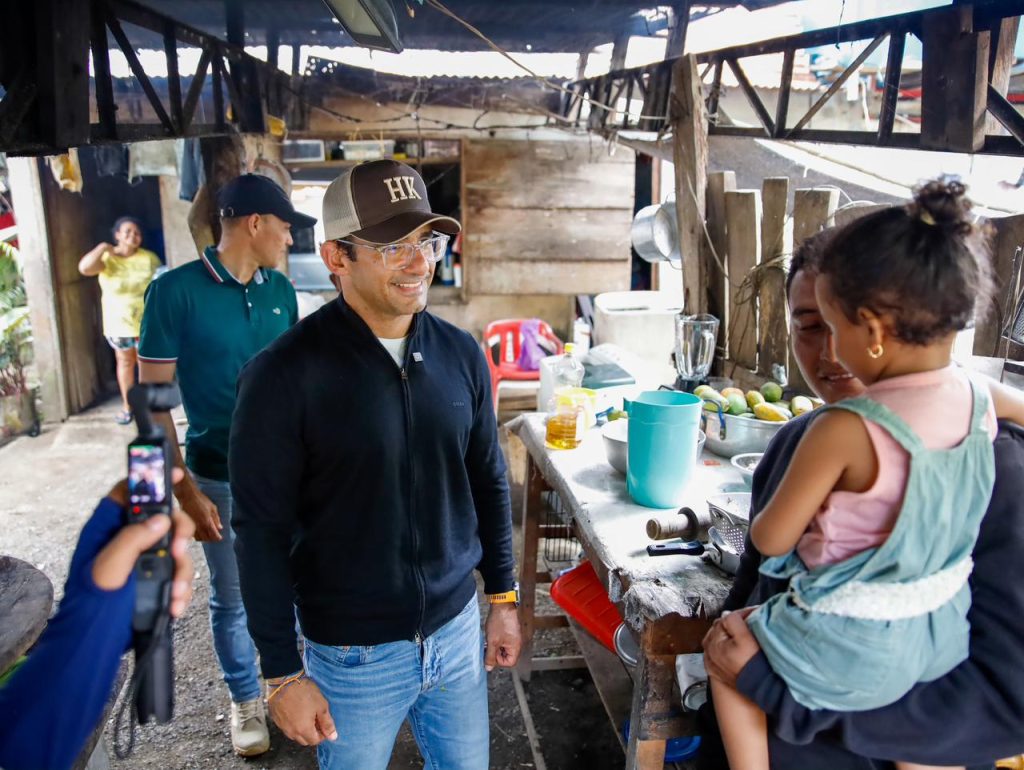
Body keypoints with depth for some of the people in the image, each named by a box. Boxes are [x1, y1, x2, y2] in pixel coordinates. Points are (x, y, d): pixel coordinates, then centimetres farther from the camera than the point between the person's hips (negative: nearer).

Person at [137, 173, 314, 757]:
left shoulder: (280, 289, 1)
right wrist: (185, 490, -15)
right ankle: (247, 698, 35)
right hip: (221, 476, -4)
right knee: (233, 598, 13)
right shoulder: (177, 291, -14)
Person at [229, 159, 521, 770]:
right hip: (352, 652, -4)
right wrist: (284, 674, -10)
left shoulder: (461, 354, -4)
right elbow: (263, 532, -13)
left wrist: (504, 597, 10)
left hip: (457, 628, 4)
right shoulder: (284, 376, -18)